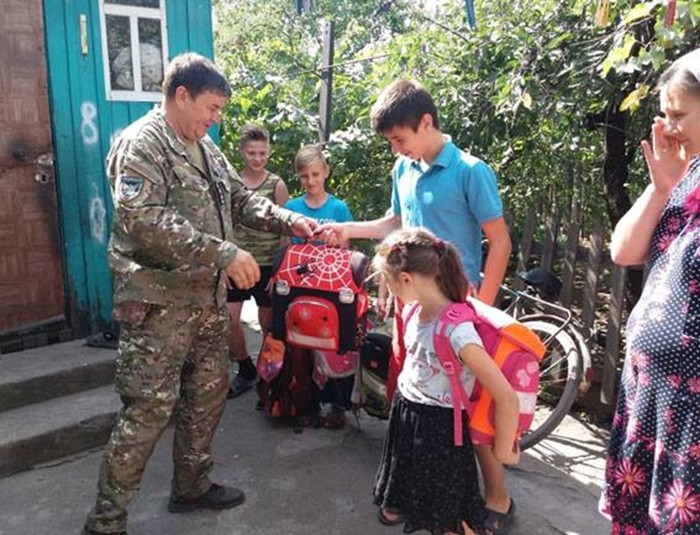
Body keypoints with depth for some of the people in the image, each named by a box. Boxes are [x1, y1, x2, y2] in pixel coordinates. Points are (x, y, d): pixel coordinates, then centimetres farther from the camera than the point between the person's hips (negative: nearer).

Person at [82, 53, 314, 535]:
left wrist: (289, 220, 0)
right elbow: (144, 221, -26)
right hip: (160, 302, -9)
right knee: (150, 409, -4)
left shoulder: (206, 148, 14)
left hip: (207, 297, 9)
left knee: (209, 392, 16)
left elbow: (241, 198, 18)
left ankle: (192, 486, 34)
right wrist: (224, 253, -27)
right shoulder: (141, 144, -13)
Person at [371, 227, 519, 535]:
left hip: (439, 426, -7)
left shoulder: (457, 331, -31)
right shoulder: (413, 310, -7)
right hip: (405, 414, 7)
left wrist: (503, 451, -17)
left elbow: (507, 398, -29)